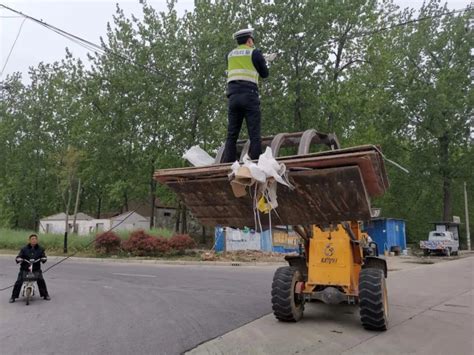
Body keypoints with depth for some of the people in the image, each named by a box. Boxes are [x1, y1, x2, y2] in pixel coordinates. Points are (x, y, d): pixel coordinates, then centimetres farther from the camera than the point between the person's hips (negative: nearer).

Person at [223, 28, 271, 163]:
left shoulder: (230, 54, 17)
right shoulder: (254, 52, 6)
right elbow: (265, 74, 14)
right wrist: (262, 62, 33)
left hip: (233, 96, 4)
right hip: (249, 96, -4)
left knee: (232, 134, 3)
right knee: (254, 134, -5)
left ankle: (228, 165, -4)